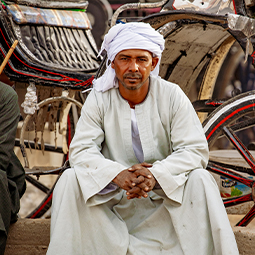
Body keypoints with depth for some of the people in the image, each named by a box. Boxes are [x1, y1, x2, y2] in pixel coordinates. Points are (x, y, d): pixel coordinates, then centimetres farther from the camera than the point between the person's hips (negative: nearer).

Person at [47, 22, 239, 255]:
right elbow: (81, 150, -13)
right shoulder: (99, 98, -4)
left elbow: (195, 149, -13)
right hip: (112, 195, 1)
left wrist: (156, 174, -32)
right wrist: (117, 175, -34)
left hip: (165, 193, 0)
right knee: (70, 180, -24)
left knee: (200, 180, -28)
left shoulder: (172, 96, -6)